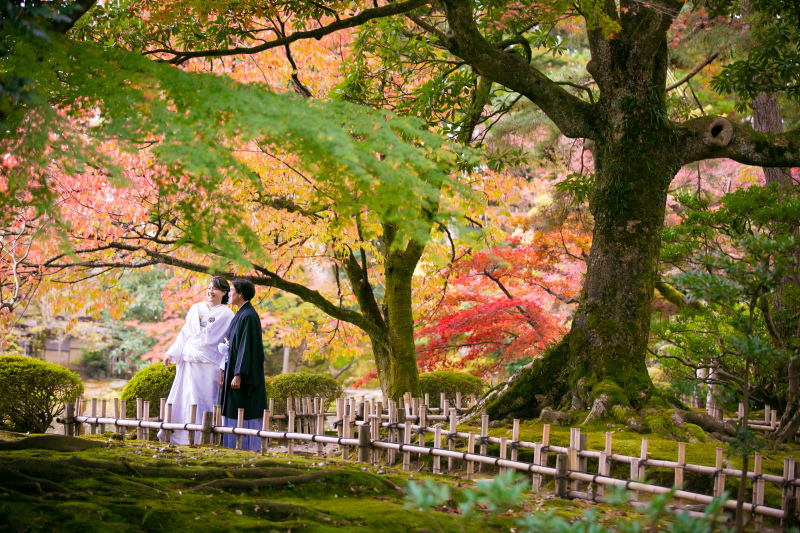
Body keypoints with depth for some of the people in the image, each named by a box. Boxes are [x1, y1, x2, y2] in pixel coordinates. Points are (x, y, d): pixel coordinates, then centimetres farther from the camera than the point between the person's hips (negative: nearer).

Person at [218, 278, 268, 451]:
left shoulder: (248, 316, -17)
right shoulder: (241, 314, 14)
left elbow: (247, 347, -21)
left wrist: (238, 375, -24)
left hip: (245, 372, -10)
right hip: (235, 367, 10)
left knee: (244, 411, -6)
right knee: (234, 410, 11)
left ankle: (250, 448, -2)